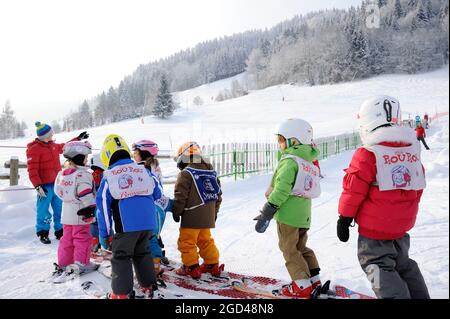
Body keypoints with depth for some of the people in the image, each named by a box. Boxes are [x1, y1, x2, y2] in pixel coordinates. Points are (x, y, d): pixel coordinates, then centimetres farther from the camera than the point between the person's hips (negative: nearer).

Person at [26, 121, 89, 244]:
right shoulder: (34, 149, -11)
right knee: (43, 210, -2)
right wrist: (38, 186, -21)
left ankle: (60, 231, 24)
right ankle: (42, 233, 12)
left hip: (57, 183, 7)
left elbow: (65, 147, 32)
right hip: (45, 185, -7)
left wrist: (78, 139, 35)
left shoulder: (53, 145, 11)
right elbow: (32, 169, -15)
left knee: (59, 208, 12)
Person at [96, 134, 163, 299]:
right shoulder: (143, 170, 8)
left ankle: (122, 293, 9)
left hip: (126, 225, -4)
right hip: (148, 222, 4)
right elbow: (158, 192, 15)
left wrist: (104, 233, 5)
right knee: (142, 253, 21)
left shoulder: (108, 177, 0)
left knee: (121, 256, 9)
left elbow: (103, 206, 0)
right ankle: (149, 286, 26)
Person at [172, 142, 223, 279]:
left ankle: (191, 267, 8)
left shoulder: (186, 173, -12)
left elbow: (180, 196, -14)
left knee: (187, 242, 4)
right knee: (206, 240, 19)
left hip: (191, 217, -8)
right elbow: (218, 194, 17)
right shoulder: (211, 172, 12)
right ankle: (213, 265, 23)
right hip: (208, 217, 8)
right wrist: (214, 212, 24)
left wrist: (176, 212, -1)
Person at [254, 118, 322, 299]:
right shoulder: (310, 164, 15)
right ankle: (314, 281, 20)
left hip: (287, 214, -8)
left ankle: (302, 286, 2)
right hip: (304, 216, 9)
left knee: (289, 250, 1)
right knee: (301, 248, 19)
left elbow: (281, 190, -20)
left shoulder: (289, 161, -13)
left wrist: (266, 213, -17)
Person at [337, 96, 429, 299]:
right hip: (402, 224, 7)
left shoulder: (367, 154, -18)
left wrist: (344, 218, -5)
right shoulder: (413, 151, 4)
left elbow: (353, 190, -15)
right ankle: (419, 296, 31)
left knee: (378, 265, 3)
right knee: (403, 263, 23)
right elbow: (417, 187, 13)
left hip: (374, 226, -7)